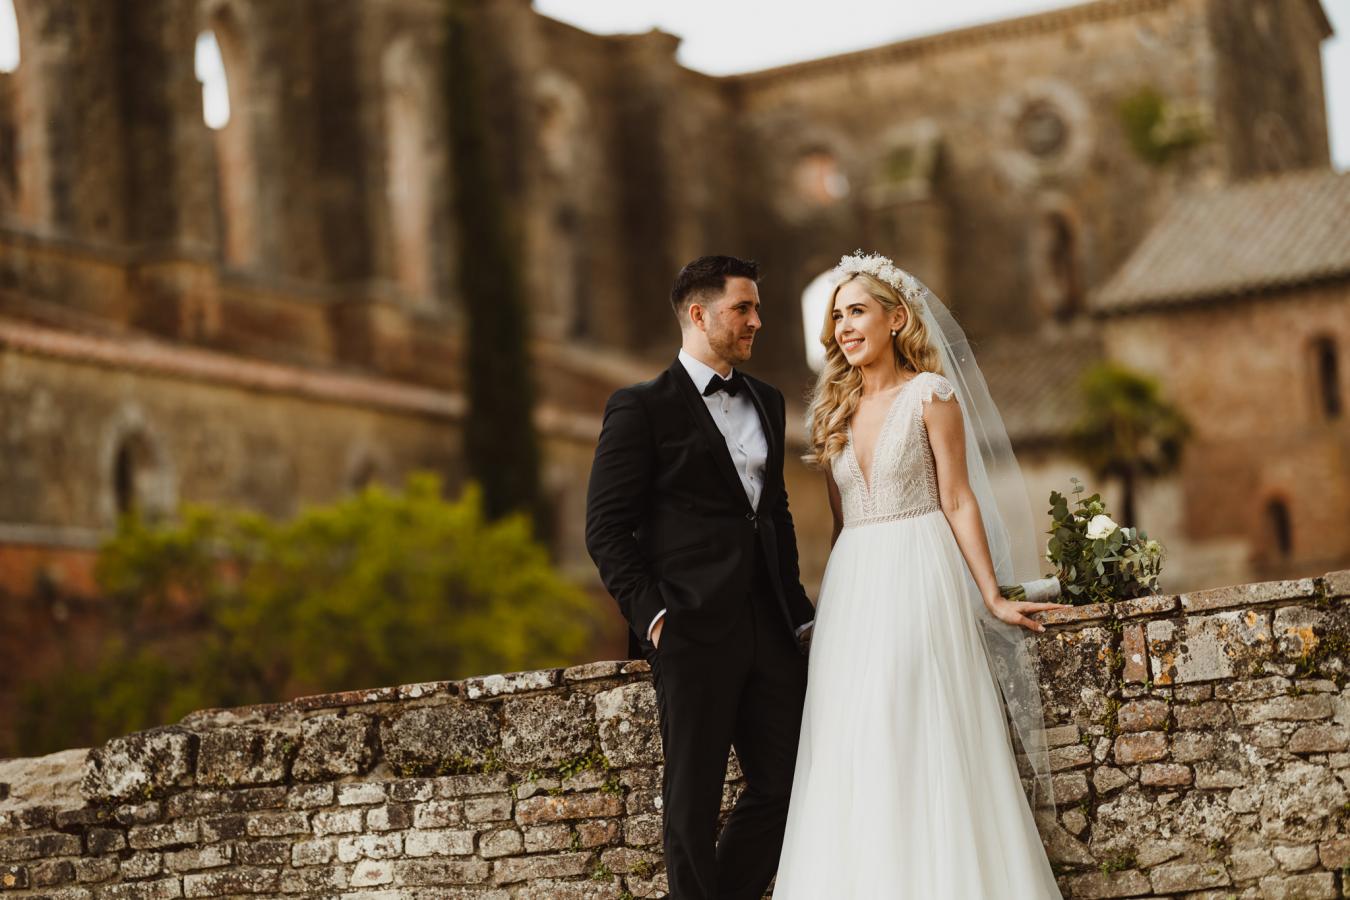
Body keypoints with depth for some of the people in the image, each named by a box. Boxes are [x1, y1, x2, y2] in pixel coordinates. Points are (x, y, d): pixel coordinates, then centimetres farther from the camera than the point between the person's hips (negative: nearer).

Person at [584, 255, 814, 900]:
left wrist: (797, 611, 15)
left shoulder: (767, 402, 17)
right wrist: (650, 614, -14)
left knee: (783, 788, 8)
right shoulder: (642, 408, -3)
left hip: (770, 629, 6)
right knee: (694, 804, 4)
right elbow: (606, 528, -6)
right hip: (693, 631, -6)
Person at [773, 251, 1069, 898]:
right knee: (854, 761, 1)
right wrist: (834, 597, 14)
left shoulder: (930, 395, -2)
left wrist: (992, 598, -9)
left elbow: (959, 502, -5)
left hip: (920, 585, -6)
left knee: (925, 751, -8)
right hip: (851, 595, 6)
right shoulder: (836, 411, 14)